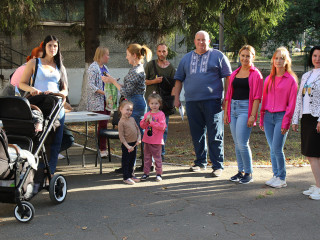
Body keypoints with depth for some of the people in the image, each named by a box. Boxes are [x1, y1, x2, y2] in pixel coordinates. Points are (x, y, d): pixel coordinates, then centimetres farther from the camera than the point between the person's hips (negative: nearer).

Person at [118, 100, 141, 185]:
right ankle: (126, 178, 11)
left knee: (132, 161, 17)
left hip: (134, 144, 8)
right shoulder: (121, 122, -16)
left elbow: (137, 128, 16)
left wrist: (139, 138, 0)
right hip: (127, 145, -8)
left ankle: (131, 175, 30)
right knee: (126, 161, 3)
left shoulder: (132, 119, 7)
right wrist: (127, 146, -21)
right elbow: (121, 136, -18)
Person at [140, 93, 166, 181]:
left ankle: (158, 174, 13)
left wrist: (151, 122, -18)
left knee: (157, 158, 3)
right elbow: (142, 126, 8)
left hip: (157, 141, -5)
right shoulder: (147, 114, 9)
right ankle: (146, 173, 20)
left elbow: (162, 126, -18)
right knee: (147, 157, 12)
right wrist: (146, 120, -11)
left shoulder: (161, 114, -8)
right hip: (147, 140, 5)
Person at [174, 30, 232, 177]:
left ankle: (217, 166, 1)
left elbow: (228, 77, 4)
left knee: (215, 136, -5)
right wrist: (176, 98, 11)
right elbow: (179, 79, 19)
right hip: (192, 101, 4)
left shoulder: (218, 56, 7)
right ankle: (200, 162, 21)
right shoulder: (186, 58, 17)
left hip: (212, 100, -4)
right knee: (197, 134, 9)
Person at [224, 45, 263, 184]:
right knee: (237, 144, 9)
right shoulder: (234, 74, 16)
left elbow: (257, 97, -8)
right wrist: (226, 112, 13)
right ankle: (240, 171, 19)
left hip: (245, 108, -6)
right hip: (233, 108, 6)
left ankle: (249, 173, 3)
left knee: (242, 144, -10)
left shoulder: (256, 74, -2)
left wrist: (252, 115, -15)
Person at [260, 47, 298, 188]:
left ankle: (282, 179, 4)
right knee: (272, 149, 7)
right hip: (268, 116, 5)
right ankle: (276, 175, 17)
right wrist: (262, 119, 12)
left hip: (281, 116, -5)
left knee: (277, 149, -8)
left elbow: (292, 103, -5)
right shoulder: (269, 79, 13)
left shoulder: (291, 80, -2)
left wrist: (286, 122, -11)